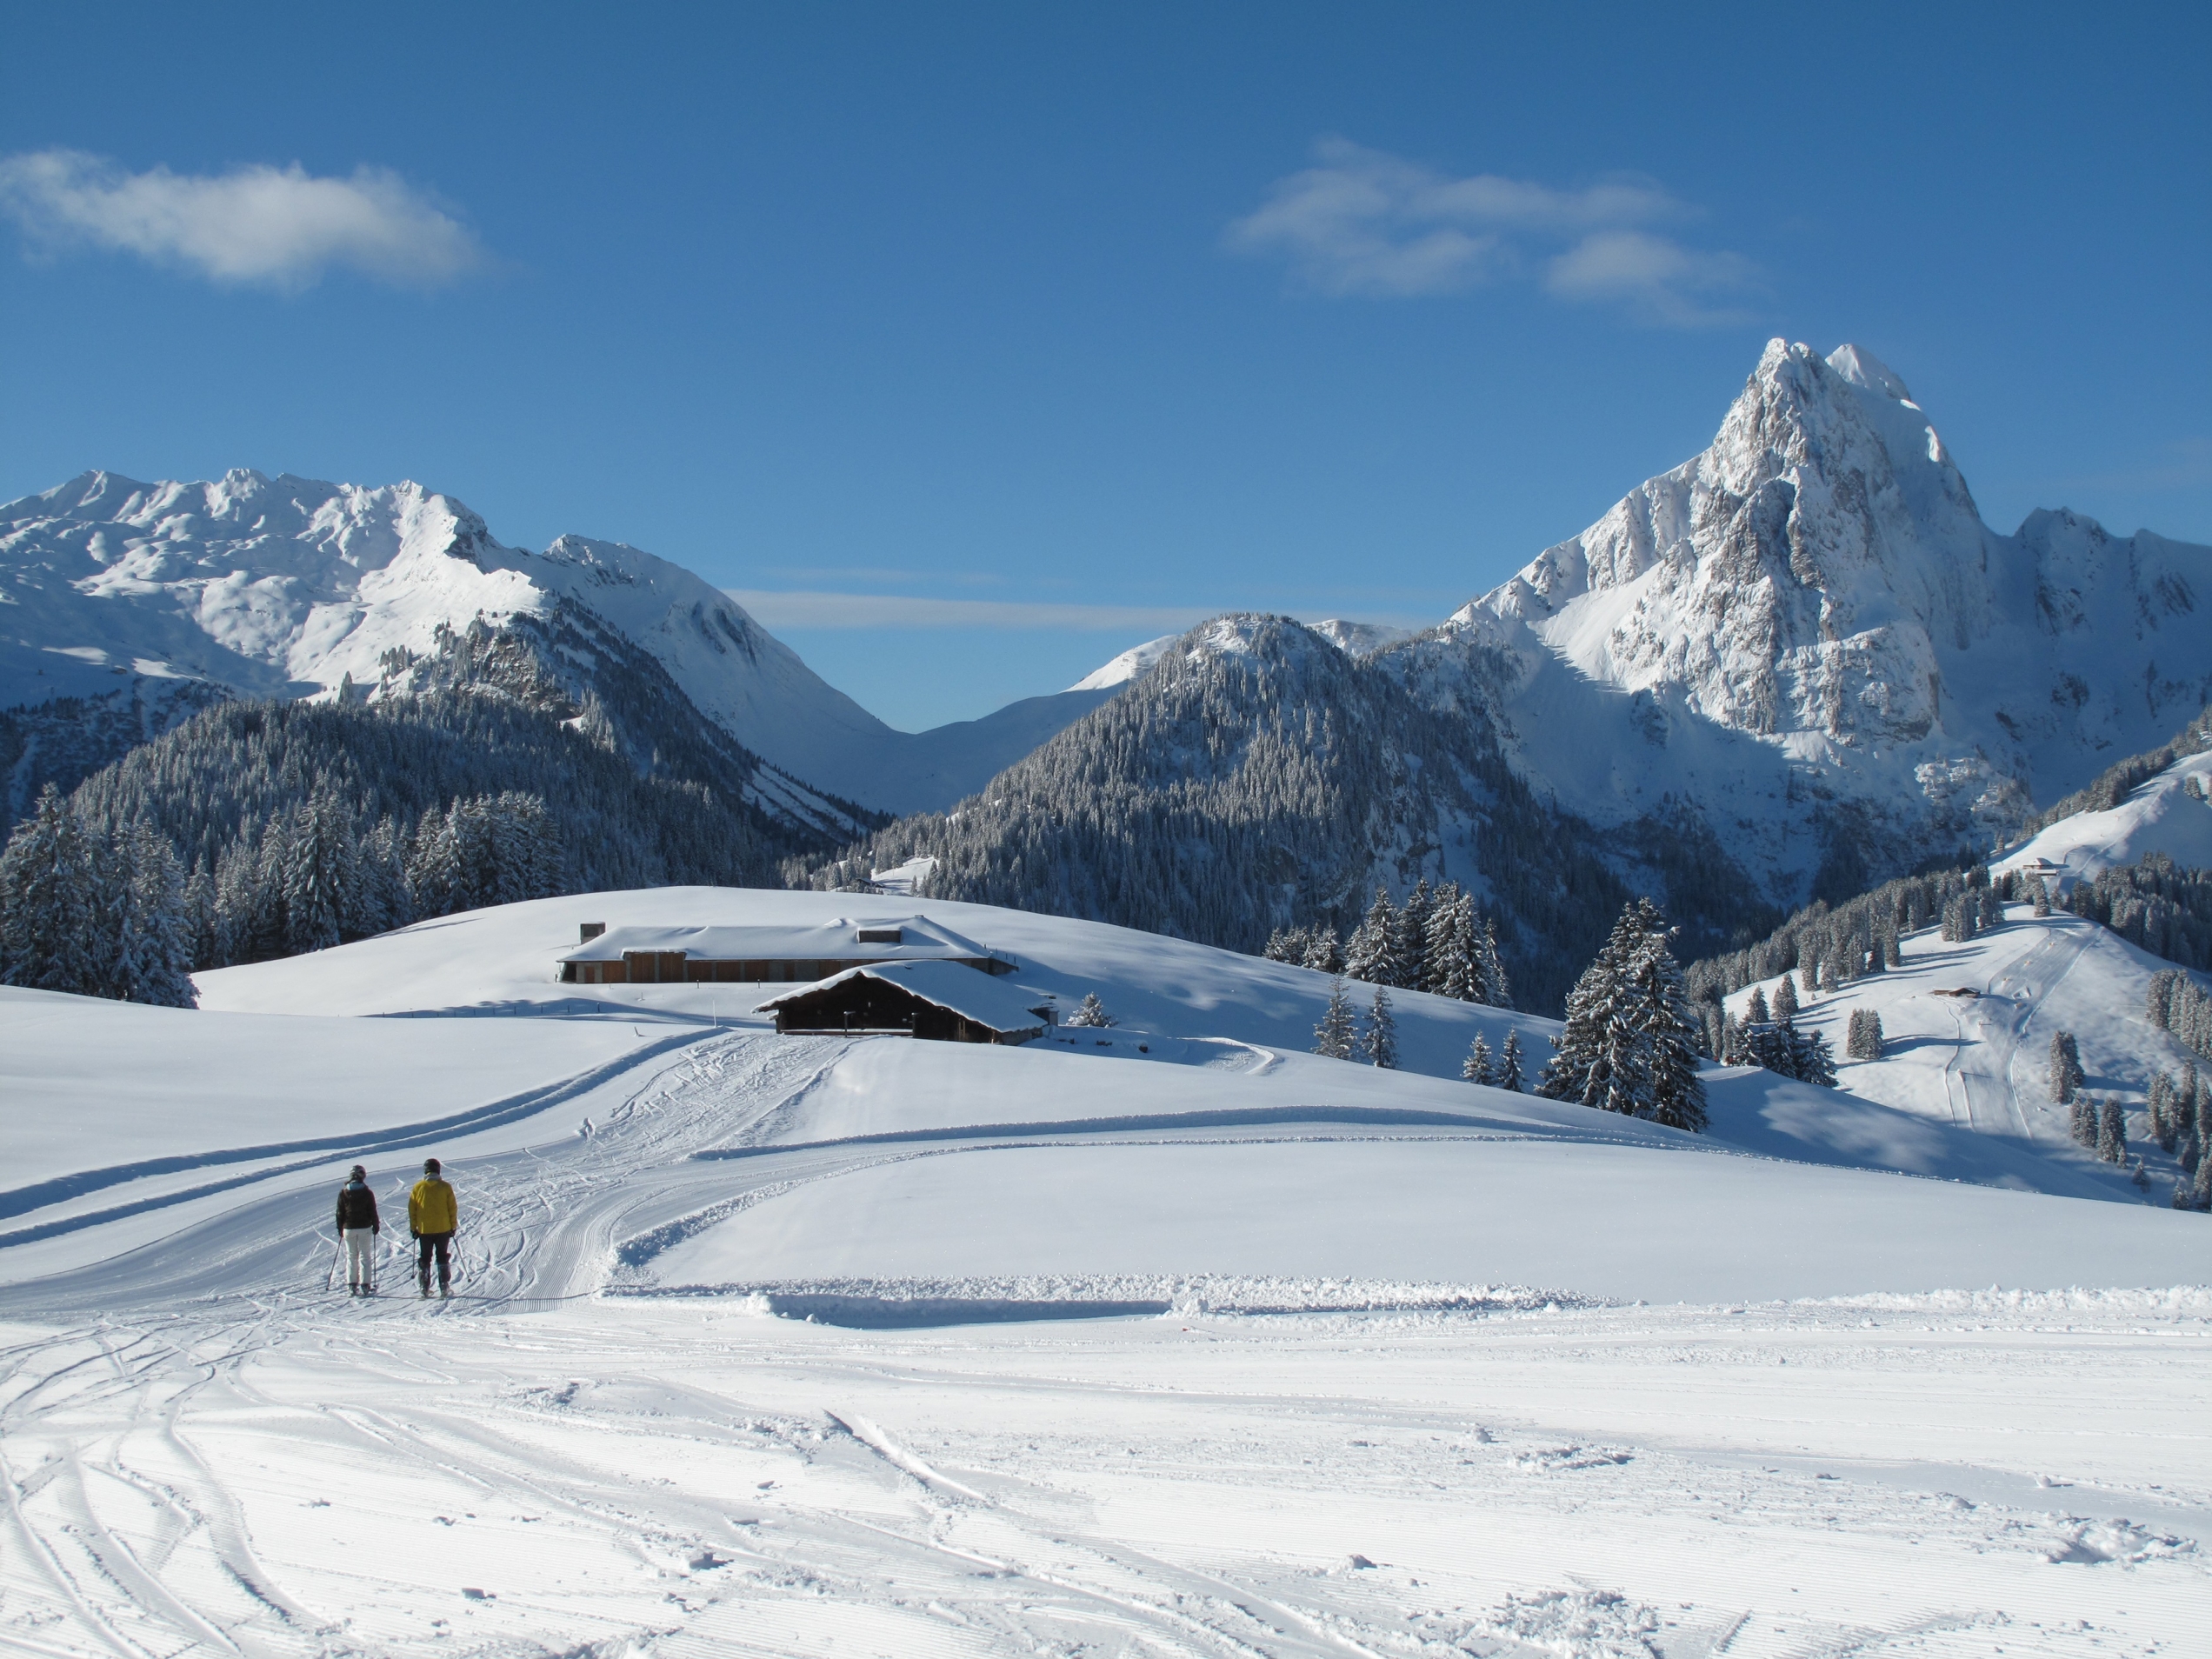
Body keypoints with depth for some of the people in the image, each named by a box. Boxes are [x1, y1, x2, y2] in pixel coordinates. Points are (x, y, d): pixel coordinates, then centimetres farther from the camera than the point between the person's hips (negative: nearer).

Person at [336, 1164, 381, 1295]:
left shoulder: (343, 1193, -1)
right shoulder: (367, 1193, -6)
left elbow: (340, 1213, 4)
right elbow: (372, 1212, -3)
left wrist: (340, 1229, 14)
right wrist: (376, 1225, 11)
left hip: (348, 1229, 2)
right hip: (364, 1228, -2)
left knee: (351, 1256, 10)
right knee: (365, 1256, 4)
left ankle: (351, 1286, 4)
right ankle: (365, 1285, -3)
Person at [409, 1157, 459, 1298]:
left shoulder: (418, 1187, -1)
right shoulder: (445, 1187, -3)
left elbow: (412, 1209, 1)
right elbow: (452, 1208, -1)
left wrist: (413, 1227, 9)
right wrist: (453, 1227, 8)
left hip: (424, 1230, 0)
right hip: (443, 1229, 0)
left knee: (424, 1258, 11)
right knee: (443, 1258, 8)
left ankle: (425, 1288, 7)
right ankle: (444, 1288, 1)